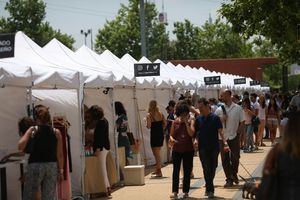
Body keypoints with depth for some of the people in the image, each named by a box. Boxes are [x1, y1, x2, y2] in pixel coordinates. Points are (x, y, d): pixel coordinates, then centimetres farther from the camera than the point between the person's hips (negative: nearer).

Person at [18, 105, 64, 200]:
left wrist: (28, 132, 2)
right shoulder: (56, 132, 1)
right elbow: (59, 155, 3)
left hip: (35, 166, -2)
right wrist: (61, 171, 9)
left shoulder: (32, 130, -5)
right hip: (52, 166, 2)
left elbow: (21, 146, -12)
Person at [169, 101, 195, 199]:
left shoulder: (190, 122, 1)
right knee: (176, 171, 0)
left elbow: (191, 133, -14)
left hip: (188, 150, -1)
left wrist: (186, 122, -14)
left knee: (187, 171, 5)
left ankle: (185, 191, 13)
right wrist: (171, 139, -15)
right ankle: (174, 191, 3)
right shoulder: (175, 123, 6)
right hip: (176, 150, 1)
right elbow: (171, 135, 7)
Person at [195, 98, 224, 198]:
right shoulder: (198, 119, 5)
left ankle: (208, 187, 19)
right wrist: (196, 140, -7)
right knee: (206, 168, -1)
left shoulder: (215, 118, -4)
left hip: (214, 147, -2)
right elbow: (196, 132, 12)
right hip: (203, 148, 2)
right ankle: (210, 189, 4)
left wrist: (224, 142, -21)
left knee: (212, 168, 5)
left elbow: (220, 131, -9)